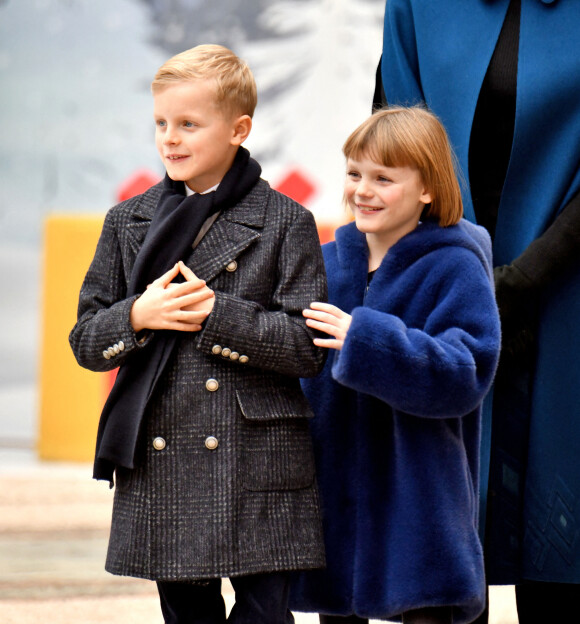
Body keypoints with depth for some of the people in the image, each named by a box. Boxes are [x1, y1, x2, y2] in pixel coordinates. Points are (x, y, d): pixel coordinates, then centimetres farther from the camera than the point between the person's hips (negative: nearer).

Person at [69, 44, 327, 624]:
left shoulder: (285, 223, -1)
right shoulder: (129, 222, 10)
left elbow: (307, 346, -8)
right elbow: (86, 341, 10)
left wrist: (216, 314, -15)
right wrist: (138, 317, -10)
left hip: (257, 471, -3)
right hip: (158, 467, 4)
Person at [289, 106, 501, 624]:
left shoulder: (454, 269, -8)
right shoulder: (326, 264, 9)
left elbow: (465, 375, -20)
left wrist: (365, 339, -28)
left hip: (416, 498, -5)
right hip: (333, 485, 6)